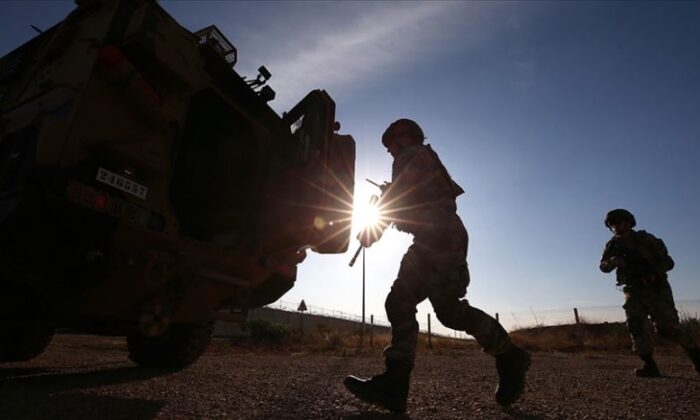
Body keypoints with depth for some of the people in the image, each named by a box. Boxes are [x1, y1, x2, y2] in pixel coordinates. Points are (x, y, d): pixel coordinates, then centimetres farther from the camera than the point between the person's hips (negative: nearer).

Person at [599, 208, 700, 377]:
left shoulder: (646, 240, -11)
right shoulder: (613, 245, -1)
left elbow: (668, 262, -9)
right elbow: (603, 266, -4)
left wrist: (653, 273, -28)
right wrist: (614, 261, -26)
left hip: (656, 289, -3)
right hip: (634, 291, 3)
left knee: (666, 327, -11)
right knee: (635, 325, -12)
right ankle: (650, 365, -6)